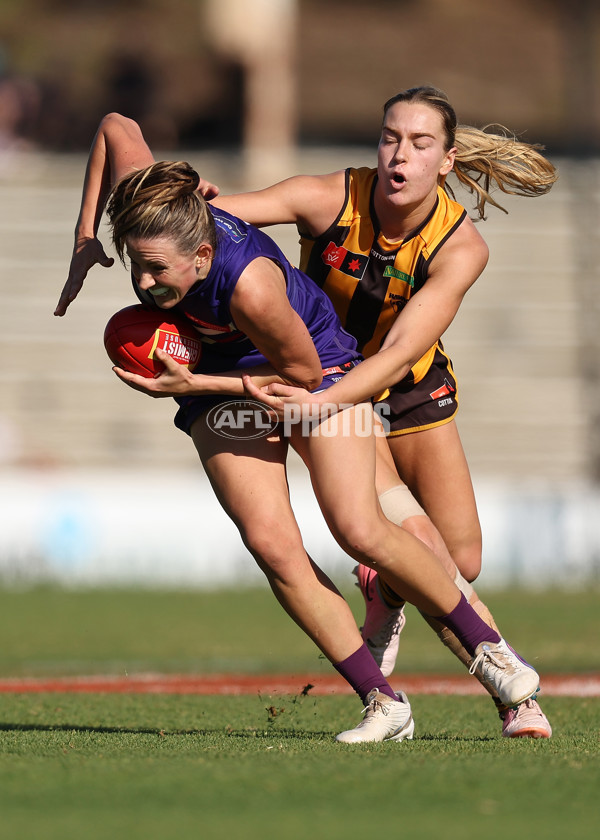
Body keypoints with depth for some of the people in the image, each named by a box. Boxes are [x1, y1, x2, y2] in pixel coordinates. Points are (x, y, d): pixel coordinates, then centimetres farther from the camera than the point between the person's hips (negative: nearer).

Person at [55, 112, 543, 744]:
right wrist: (85, 239, -9)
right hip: (220, 381, 5)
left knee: (359, 531, -17)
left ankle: (486, 646, 7)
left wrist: (193, 384, -28)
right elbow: (117, 126, -7)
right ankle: (383, 703, -8)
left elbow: (302, 372, -25)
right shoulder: (149, 218, -28)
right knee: (269, 541, -14)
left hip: (314, 366, -5)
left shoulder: (250, 286, -42)